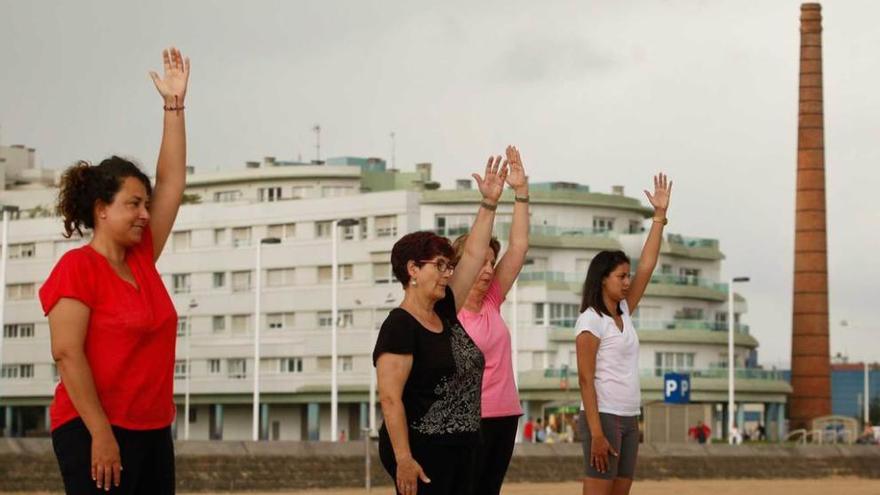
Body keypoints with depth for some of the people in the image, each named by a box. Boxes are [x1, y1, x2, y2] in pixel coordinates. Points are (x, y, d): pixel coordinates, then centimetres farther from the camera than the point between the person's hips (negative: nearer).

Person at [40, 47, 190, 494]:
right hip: (96, 431, -8)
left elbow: (172, 181, 16)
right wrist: (100, 433, -21)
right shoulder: (78, 266, -8)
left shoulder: (141, 259, 12)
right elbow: (67, 354, -15)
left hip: (152, 429, 8)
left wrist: (175, 104, 15)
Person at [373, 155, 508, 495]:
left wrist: (490, 203, 12)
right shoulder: (400, 326, -13)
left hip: (460, 448, 8)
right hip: (421, 451, -8)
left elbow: (473, 255, 16)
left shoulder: (444, 313, 10)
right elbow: (390, 397, -19)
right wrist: (404, 459, -24)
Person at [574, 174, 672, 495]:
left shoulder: (623, 313, 12)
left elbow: (647, 266, 12)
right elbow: (585, 379, -14)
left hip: (628, 419, 9)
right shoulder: (591, 321, -10)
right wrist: (597, 433, -21)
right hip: (604, 417, -9)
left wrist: (660, 215, 8)